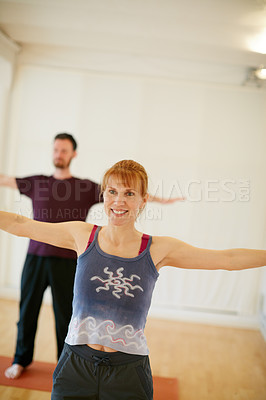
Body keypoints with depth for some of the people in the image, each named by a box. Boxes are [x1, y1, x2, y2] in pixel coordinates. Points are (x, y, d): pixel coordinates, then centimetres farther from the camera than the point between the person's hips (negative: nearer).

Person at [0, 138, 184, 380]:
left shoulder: (86, 187, 3)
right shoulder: (37, 183, 8)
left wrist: (158, 199, -2)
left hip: (66, 262, -2)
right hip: (35, 258, 2)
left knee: (65, 315, 5)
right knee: (27, 310, 10)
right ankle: (21, 360, 30)